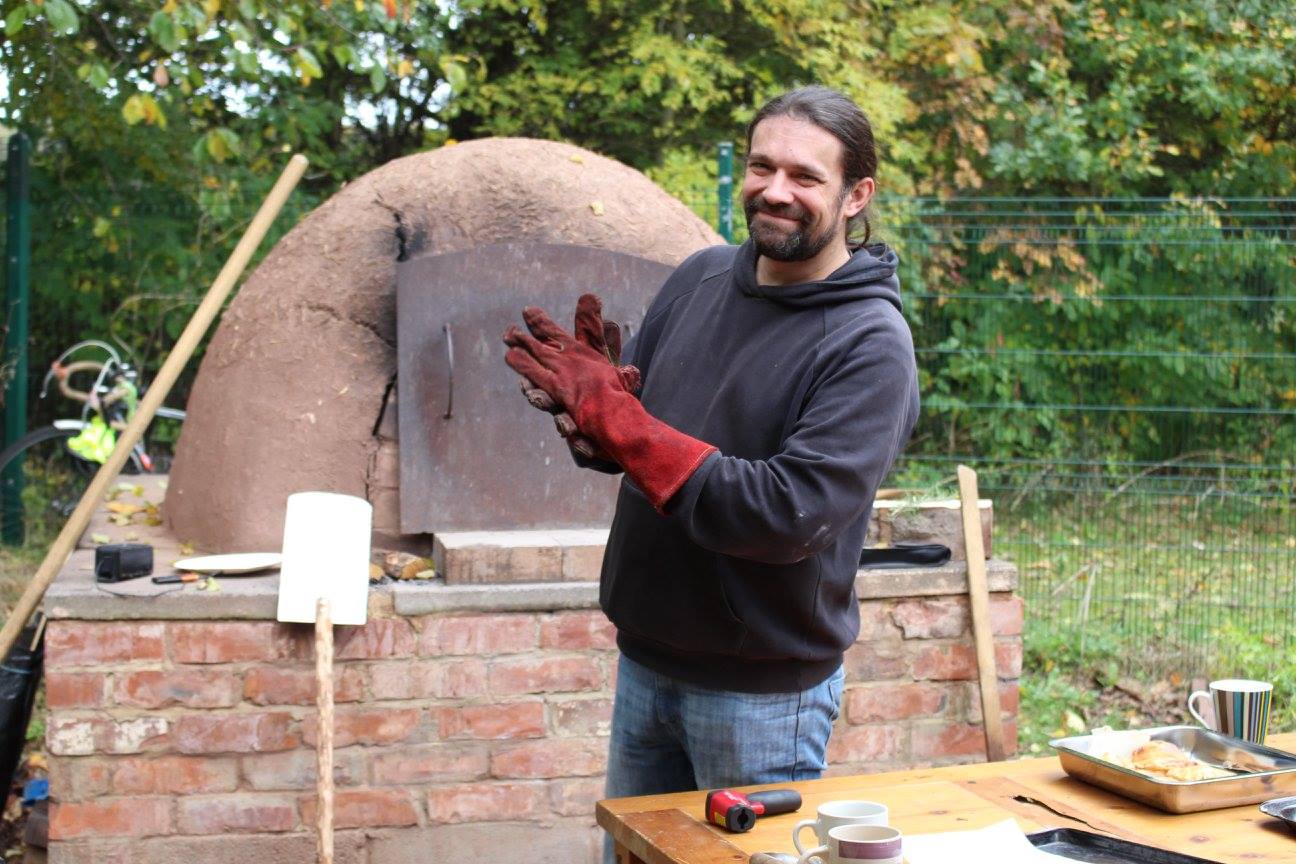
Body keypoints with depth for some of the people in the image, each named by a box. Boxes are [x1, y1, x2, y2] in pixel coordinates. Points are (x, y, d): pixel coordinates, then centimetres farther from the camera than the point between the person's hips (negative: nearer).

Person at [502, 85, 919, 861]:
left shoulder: (871, 345, -17)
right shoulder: (701, 278, 2)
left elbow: (789, 514, -26)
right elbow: (628, 440, 8)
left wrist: (613, 417, -24)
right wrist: (592, 402, -17)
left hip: (764, 688, -6)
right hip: (646, 657, 6)